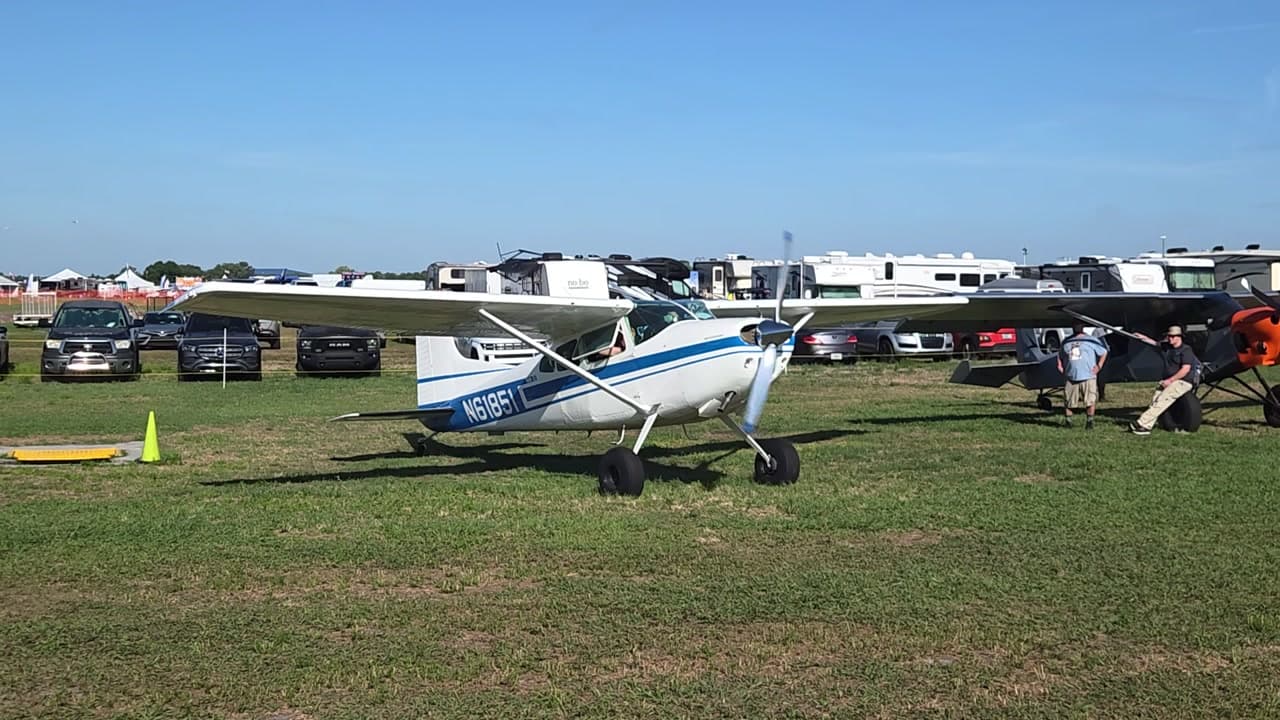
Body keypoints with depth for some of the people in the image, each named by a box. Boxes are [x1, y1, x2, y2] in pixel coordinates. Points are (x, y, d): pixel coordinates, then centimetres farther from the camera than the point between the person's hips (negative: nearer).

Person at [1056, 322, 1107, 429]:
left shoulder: (1091, 340, 6)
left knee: (1090, 401, -10)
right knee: (1068, 401, 3)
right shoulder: (1066, 342, 16)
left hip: (1088, 377, -3)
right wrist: (1059, 365, 11)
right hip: (1071, 378, 3)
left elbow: (1104, 352, 10)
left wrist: (1099, 365, -1)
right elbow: (1060, 355, 29)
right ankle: (1067, 420, 18)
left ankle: (1089, 421, -2)